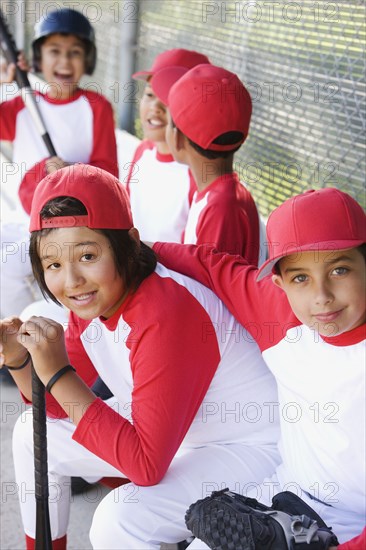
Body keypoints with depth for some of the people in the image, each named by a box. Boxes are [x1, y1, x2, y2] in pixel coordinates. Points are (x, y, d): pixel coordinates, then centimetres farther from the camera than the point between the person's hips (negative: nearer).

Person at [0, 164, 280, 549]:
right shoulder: (93, 298, -7)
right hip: (169, 431, 9)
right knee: (35, 433, 12)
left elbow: (146, 464, -33)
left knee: (119, 519, -30)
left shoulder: (164, 317, -33)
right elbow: (60, 407, 5)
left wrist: (57, 374, -33)